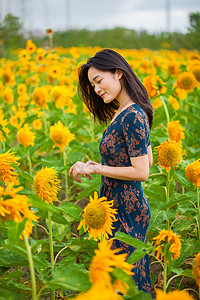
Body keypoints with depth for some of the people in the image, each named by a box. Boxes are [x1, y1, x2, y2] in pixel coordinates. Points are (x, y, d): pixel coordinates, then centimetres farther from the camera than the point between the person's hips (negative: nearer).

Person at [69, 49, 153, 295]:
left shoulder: (133, 117, -22)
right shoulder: (123, 113, 7)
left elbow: (142, 172, -22)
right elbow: (148, 161, 14)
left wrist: (96, 168, -16)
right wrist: (97, 165, 8)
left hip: (126, 210, -10)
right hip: (117, 206, 10)